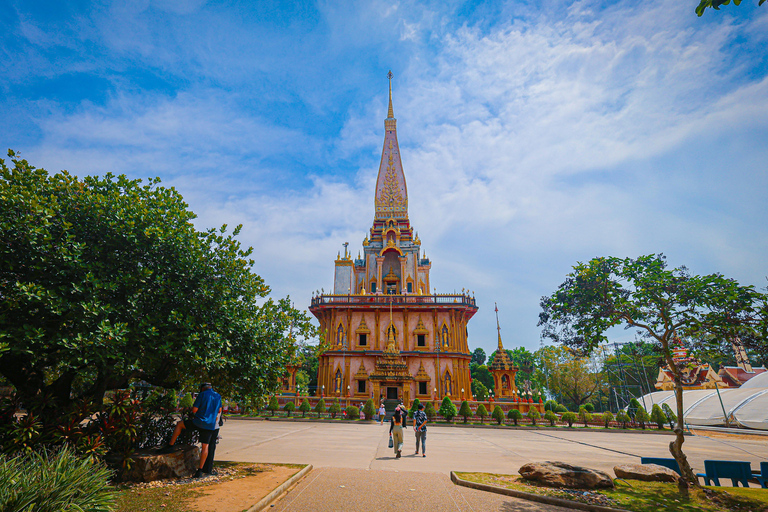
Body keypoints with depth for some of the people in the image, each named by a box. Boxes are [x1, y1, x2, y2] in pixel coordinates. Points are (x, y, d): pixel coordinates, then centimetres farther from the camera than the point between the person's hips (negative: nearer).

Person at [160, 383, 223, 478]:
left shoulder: (202, 395, -4)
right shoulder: (218, 396, 11)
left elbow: (194, 410, -7)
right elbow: (219, 410, 19)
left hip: (199, 422, -4)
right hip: (210, 425, 4)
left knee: (179, 424, 19)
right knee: (205, 447, 8)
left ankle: (170, 446, 20)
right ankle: (200, 470, 7)